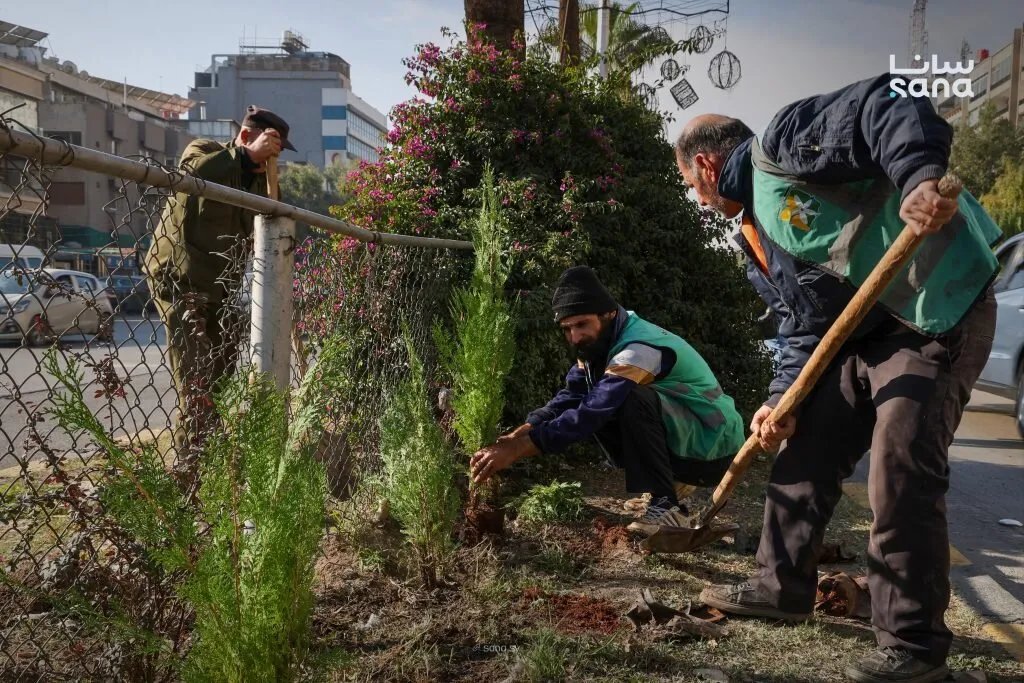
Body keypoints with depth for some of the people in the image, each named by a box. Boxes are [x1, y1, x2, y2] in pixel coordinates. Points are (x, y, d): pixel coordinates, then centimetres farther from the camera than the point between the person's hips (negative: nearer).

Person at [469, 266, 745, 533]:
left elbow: (591, 413, -36)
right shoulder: (601, 343, 0)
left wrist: (517, 449, -36)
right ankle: (666, 484, 5)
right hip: (680, 444, 9)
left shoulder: (641, 348, -28)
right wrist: (512, 438, -20)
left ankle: (665, 507, -19)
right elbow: (567, 400, -6)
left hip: (714, 447, -9)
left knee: (631, 400, -30)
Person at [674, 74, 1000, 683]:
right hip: (864, 332, 10)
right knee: (805, 456, 12)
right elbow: (804, 327, 14)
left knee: (902, 481, -12)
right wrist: (783, 399, 1)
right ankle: (783, 586, 28)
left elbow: (885, 106, -22)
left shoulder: (782, 143, -9)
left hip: (938, 312, -10)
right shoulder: (757, 238, 17)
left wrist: (919, 176, -39)